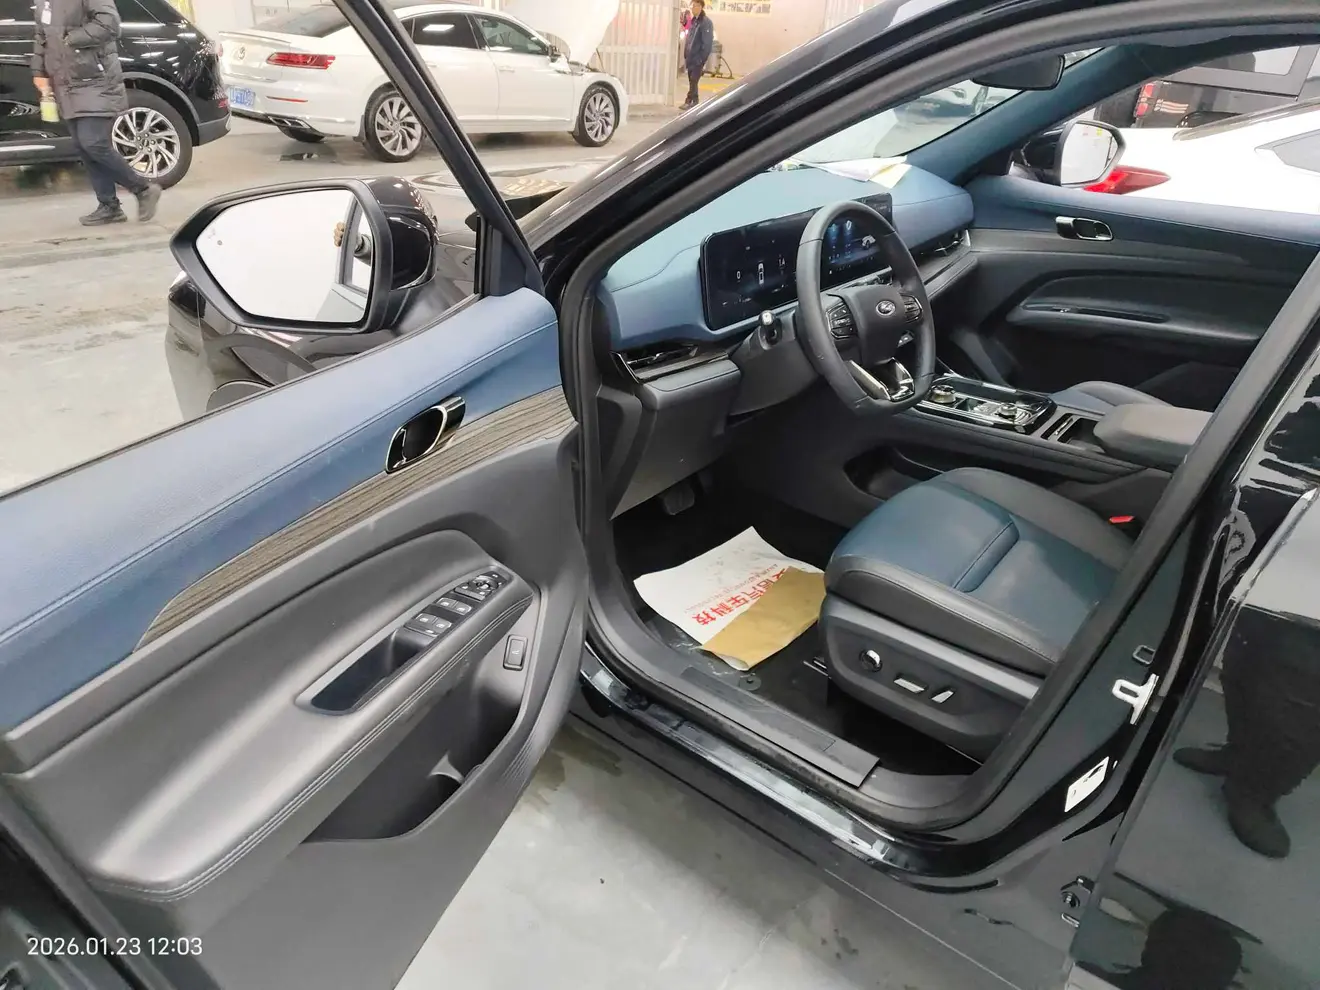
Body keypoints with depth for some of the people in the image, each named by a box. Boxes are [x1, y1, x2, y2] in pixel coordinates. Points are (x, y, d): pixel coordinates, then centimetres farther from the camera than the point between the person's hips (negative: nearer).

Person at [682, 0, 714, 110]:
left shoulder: (706, 22, -10)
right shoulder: (693, 21, 15)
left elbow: (707, 43, -15)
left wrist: (701, 59, -19)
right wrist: (686, 56, 12)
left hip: (698, 58, -8)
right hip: (691, 58, 8)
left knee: (693, 81, -9)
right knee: (692, 81, 11)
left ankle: (689, 101, -6)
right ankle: (694, 102, 17)